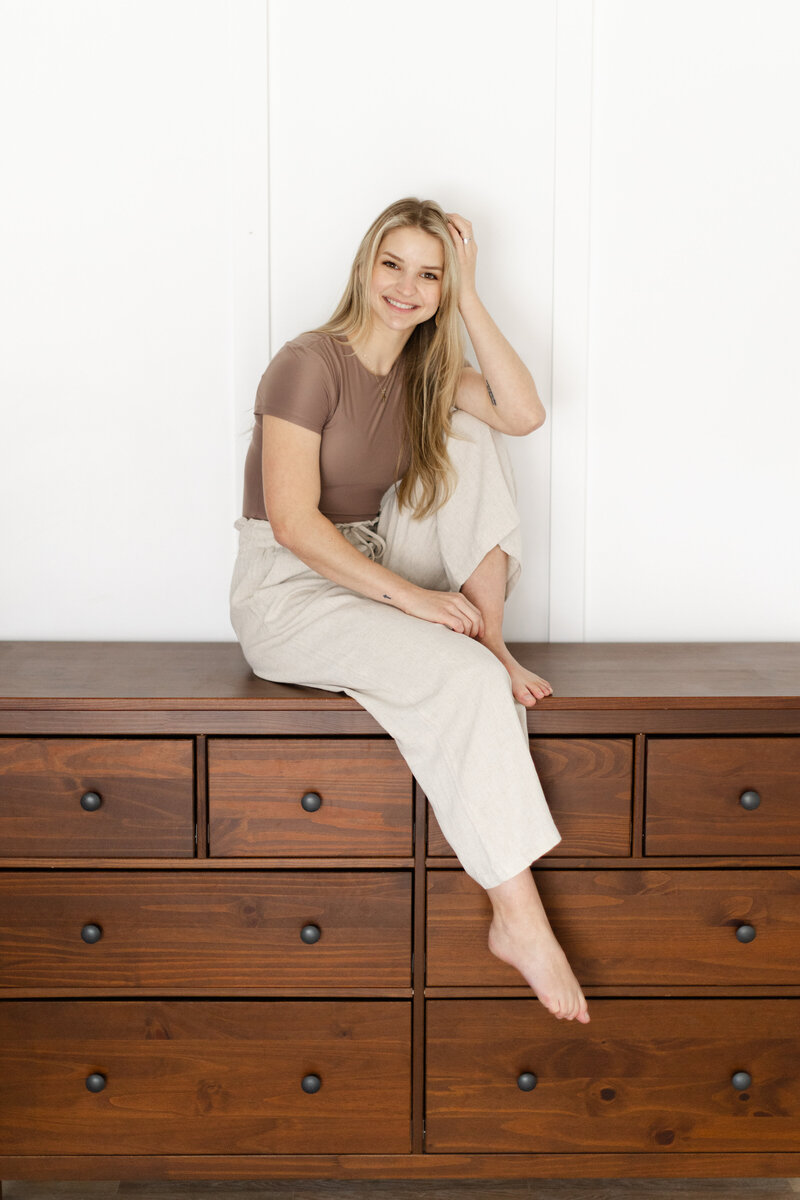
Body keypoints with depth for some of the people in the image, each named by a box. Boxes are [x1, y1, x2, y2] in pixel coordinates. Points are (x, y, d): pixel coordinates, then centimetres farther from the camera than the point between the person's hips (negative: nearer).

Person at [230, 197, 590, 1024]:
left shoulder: (423, 372, 7)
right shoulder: (311, 364, -16)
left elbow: (524, 414, -8)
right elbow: (294, 523, -22)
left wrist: (469, 299, -9)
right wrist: (411, 596, -25)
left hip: (377, 575, 7)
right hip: (288, 592, -7)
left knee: (466, 438, -7)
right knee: (466, 681, -28)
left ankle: (490, 637, -11)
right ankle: (517, 917, -22)